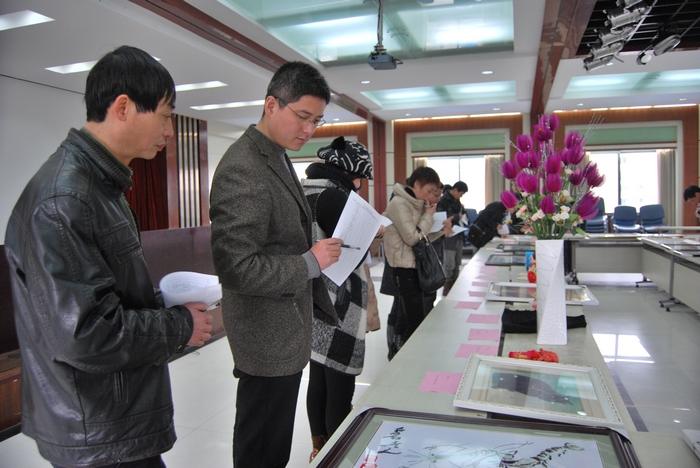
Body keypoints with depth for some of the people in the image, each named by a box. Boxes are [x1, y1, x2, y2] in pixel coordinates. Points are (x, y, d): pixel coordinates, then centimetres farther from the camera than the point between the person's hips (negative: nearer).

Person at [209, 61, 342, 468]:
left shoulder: (278, 158, 10)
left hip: (285, 330, 9)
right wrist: (310, 263, -22)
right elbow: (236, 267, -27)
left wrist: (321, 247, 7)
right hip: (268, 336, -9)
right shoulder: (243, 169, -23)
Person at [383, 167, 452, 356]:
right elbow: (412, 238, -20)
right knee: (416, 322, -6)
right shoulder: (399, 204, -15)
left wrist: (442, 230, 1)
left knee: (405, 319, 15)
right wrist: (429, 216, -10)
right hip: (405, 269, -9)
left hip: (416, 267, 9)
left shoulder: (416, 204, 13)